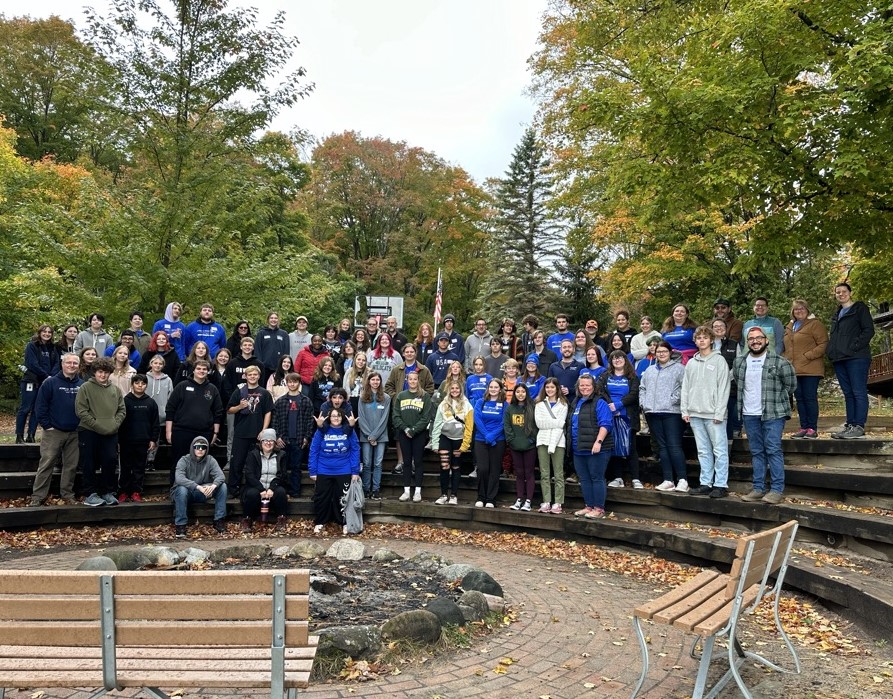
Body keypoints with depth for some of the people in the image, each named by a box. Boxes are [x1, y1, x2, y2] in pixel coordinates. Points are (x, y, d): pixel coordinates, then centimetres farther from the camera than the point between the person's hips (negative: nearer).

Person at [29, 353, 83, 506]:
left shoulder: (82, 385, 6)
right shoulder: (50, 383, -4)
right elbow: (40, 406, -5)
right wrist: (47, 425, -9)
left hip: (74, 433, 3)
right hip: (54, 432, -3)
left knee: (71, 465, 9)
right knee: (46, 464, -3)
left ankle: (67, 494, 20)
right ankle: (38, 496, 4)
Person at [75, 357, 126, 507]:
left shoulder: (115, 389, 10)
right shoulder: (86, 388, -3)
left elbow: (122, 409, 12)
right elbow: (81, 411, -9)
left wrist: (115, 424, -4)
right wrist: (97, 425, -14)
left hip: (111, 433, 4)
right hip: (89, 432, -4)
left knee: (110, 462, 5)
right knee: (89, 465, 2)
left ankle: (107, 492, 18)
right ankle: (90, 494, 11)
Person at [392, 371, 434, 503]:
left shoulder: (425, 396, 2)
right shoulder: (400, 396, 9)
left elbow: (426, 417, -6)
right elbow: (395, 415, 2)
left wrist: (414, 430, -14)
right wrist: (405, 429, -10)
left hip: (419, 433, -2)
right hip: (404, 433, 2)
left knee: (418, 461, 1)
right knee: (406, 462, 6)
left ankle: (418, 491, 5)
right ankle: (406, 491, 10)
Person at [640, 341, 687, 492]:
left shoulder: (679, 368, 1)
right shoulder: (649, 370, 20)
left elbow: (684, 387, -9)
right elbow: (642, 387, 22)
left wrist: (674, 399, -14)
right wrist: (643, 403, 9)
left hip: (672, 412, -6)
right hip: (652, 413, 6)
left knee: (674, 446, -10)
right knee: (662, 447, 7)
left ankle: (682, 480, -6)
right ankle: (668, 480, 10)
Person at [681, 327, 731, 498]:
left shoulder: (719, 361, -1)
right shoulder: (691, 363, 15)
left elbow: (723, 388, -7)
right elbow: (685, 387, 15)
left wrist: (719, 413, -13)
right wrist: (684, 410, 6)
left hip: (713, 414, -5)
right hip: (695, 414, 5)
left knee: (720, 450, -4)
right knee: (703, 451, 10)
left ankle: (721, 485, -1)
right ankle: (705, 483, 15)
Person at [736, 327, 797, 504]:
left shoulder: (779, 362, -6)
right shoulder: (739, 362, 8)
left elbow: (790, 385, 0)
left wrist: (775, 400, 6)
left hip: (773, 413, -5)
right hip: (749, 414, 5)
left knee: (773, 450, -7)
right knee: (756, 452, 10)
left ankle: (777, 490, -3)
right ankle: (758, 488, 16)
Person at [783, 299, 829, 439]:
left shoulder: (815, 324, -2)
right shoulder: (789, 327, 20)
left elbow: (823, 344, -10)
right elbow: (786, 347, 28)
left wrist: (807, 356, -15)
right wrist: (786, 360, 11)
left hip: (810, 370, -7)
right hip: (794, 369, 7)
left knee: (810, 398, -6)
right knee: (799, 398, 7)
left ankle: (812, 428, -1)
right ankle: (804, 427, 12)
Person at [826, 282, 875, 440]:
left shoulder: (860, 308, 2)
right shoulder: (837, 314, 23)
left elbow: (869, 330, -6)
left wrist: (854, 347, -16)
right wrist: (831, 350, 10)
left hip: (856, 357, -7)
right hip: (839, 359, 7)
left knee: (859, 392, -8)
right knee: (848, 393, 8)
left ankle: (859, 426, -9)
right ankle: (850, 425, 10)